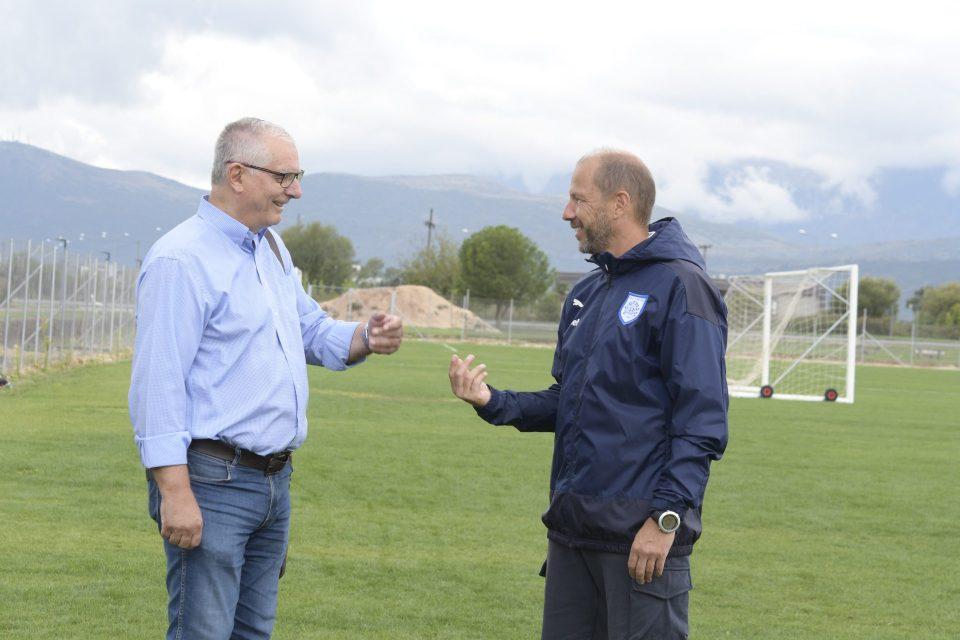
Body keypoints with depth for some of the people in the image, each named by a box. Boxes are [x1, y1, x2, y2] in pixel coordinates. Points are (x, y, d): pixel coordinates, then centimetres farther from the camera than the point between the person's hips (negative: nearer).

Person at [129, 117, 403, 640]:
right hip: (212, 481, -9)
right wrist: (175, 493, -24)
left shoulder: (272, 250, 15)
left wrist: (366, 338, 3)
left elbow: (313, 331, 26)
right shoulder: (181, 259, -14)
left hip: (275, 479, 9)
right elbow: (157, 385, -18)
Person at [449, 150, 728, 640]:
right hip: (573, 526, 8)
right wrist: (493, 402, 4)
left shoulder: (679, 285, -10)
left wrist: (667, 516, -21)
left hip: (642, 534, -8)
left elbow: (702, 420, -15)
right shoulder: (586, 294, 16)